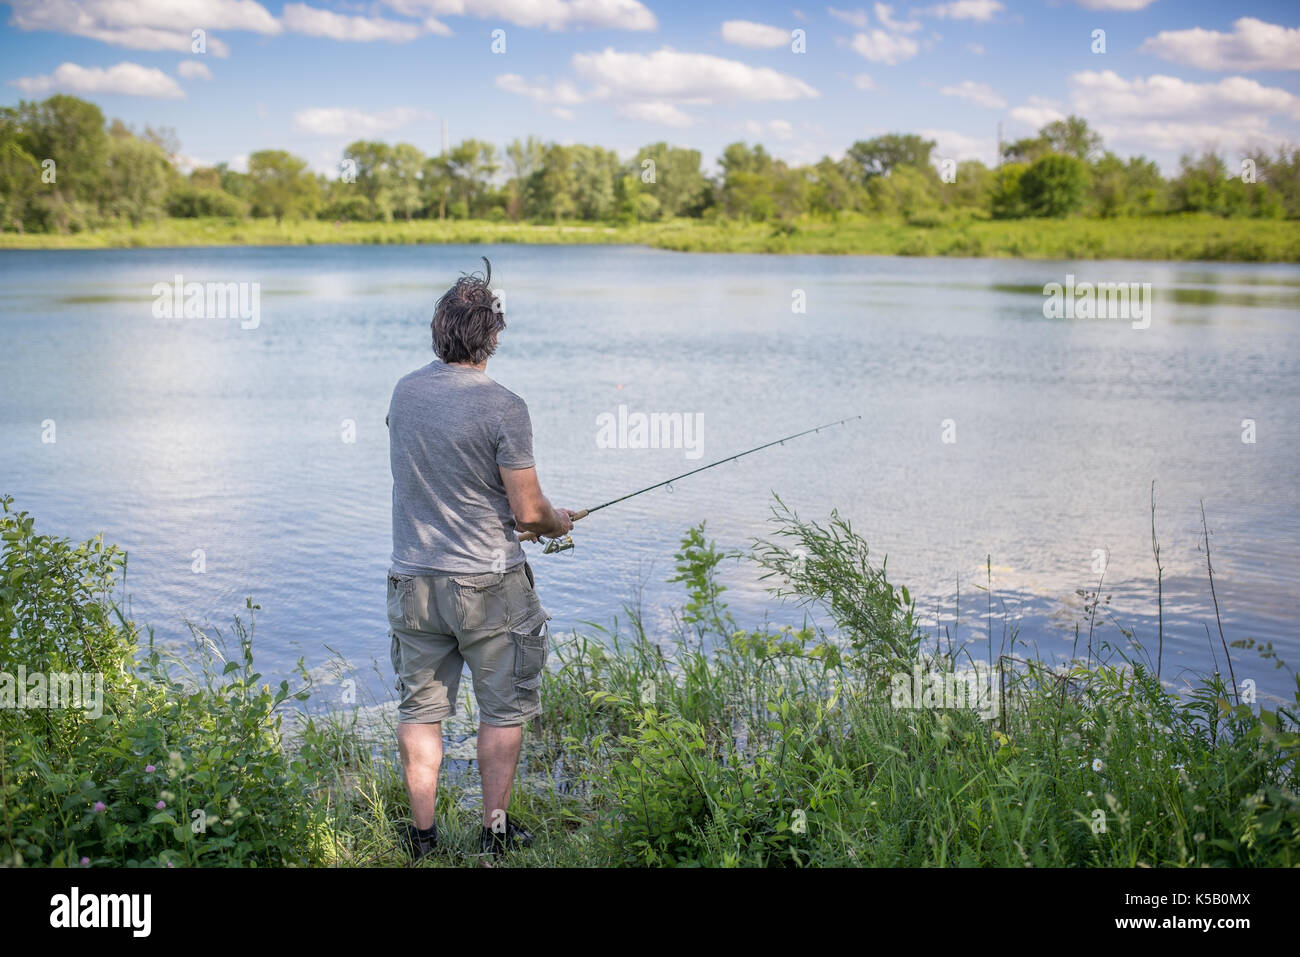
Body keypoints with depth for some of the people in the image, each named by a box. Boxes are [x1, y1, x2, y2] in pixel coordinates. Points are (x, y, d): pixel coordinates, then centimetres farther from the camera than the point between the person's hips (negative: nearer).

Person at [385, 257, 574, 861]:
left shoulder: (404, 393, 3)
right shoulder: (502, 407, -16)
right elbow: (528, 512, -14)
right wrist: (556, 523, 9)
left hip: (414, 580, 5)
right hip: (487, 584, -5)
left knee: (420, 709, 13)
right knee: (503, 709, 10)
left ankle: (422, 835, 20)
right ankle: (495, 832, 17)